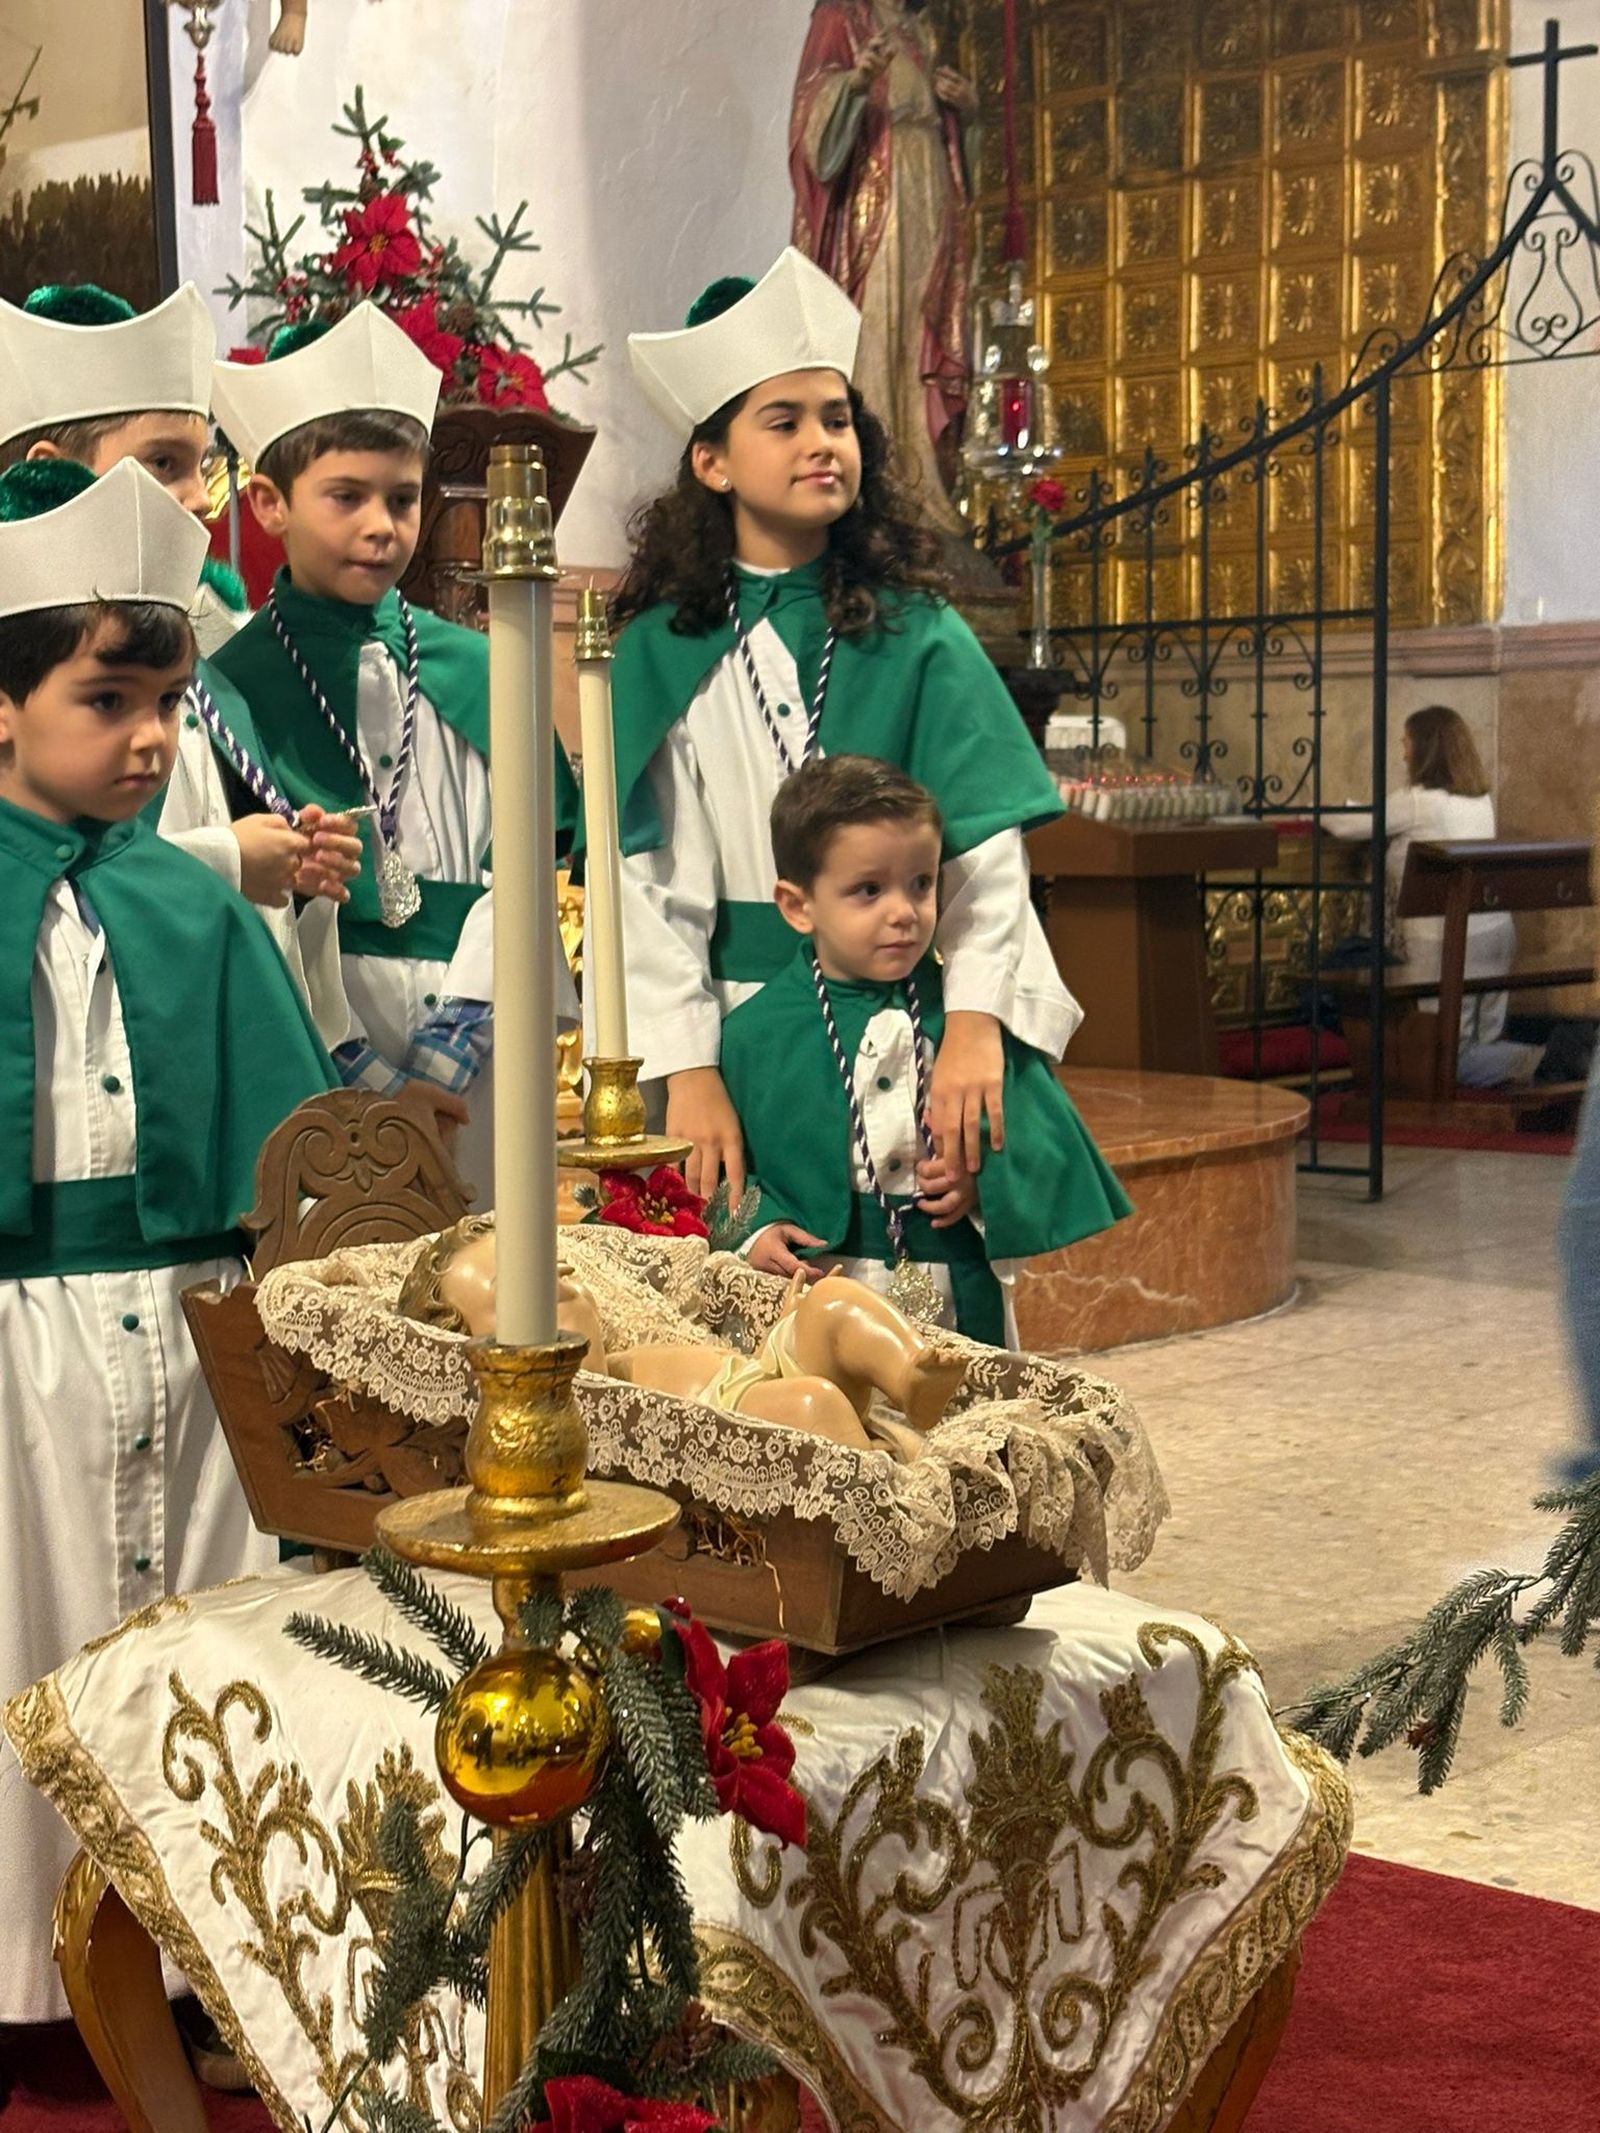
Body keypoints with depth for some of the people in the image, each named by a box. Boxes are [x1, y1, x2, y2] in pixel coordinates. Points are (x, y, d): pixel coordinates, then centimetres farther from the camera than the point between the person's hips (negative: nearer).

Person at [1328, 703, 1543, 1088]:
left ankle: (1527, 1063, -20)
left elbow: (1346, 827, -4)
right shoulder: (1481, 801, 10)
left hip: (1446, 944, -8)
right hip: (1498, 935, 8)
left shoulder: (1417, 801, -12)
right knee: (1483, 1045, 15)